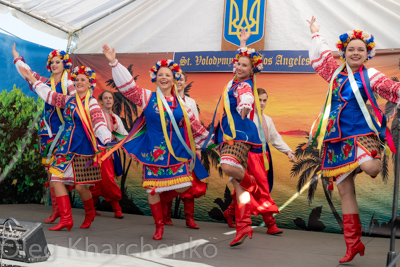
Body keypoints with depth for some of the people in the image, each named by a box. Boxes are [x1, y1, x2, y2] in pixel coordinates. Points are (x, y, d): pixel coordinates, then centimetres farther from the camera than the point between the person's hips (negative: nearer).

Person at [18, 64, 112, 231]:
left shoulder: (91, 103, -7)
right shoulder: (69, 100, 12)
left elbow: (99, 123, -21)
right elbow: (49, 95, 22)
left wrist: (107, 139, -39)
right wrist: (31, 79, 24)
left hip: (83, 149, -6)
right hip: (66, 147, 6)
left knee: (80, 186, -2)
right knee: (57, 179, -3)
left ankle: (90, 213, 27)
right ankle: (66, 219, 2)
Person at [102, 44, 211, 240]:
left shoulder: (180, 103, 7)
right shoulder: (147, 97, -2)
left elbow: (192, 123, 18)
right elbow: (127, 85, -12)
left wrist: (206, 140, 22)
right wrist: (114, 63, -20)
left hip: (176, 151, 3)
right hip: (154, 150, -3)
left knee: (183, 186, -3)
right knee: (153, 188, 2)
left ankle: (163, 200, 29)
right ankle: (159, 225, 19)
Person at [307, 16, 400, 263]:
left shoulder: (369, 75, 2)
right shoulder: (336, 73, 14)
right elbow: (319, 57, 28)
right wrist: (316, 34, 36)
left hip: (362, 134, -4)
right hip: (337, 138, 4)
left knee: (369, 166, -37)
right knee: (345, 190, 3)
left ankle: (379, 163, 2)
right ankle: (353, 243, 11)